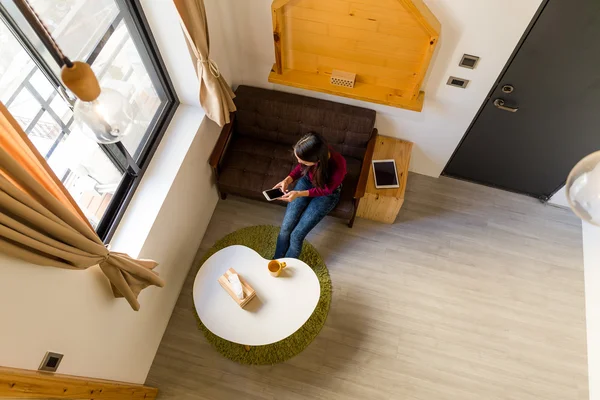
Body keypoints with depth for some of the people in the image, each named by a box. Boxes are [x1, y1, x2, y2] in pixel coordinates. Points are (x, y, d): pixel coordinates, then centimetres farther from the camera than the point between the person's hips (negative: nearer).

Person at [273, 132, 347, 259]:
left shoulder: (338, 166, -40)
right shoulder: (313, 152, -29)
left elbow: (326, 189, -20)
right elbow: (301, 167, -5)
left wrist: (299, 194, -30)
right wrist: (288, 180, -21)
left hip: (327, 194, -3)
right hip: (307, 181, 4)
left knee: (296, 235, -8)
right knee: (285, 228, -4)